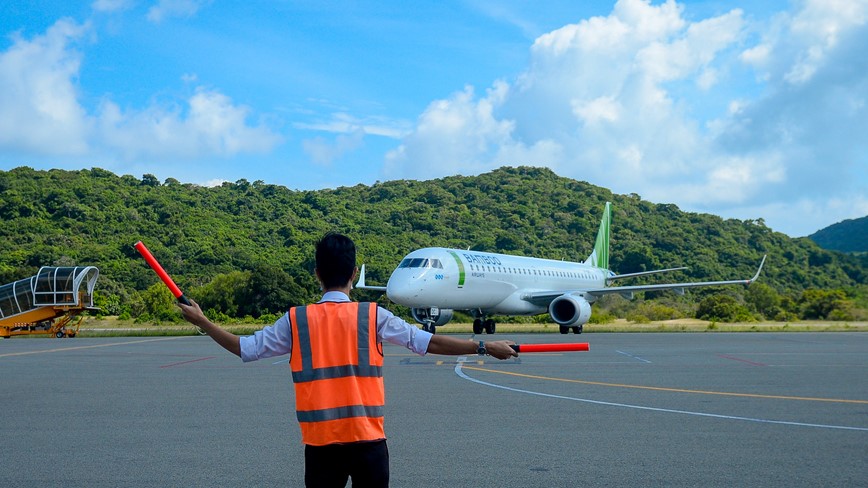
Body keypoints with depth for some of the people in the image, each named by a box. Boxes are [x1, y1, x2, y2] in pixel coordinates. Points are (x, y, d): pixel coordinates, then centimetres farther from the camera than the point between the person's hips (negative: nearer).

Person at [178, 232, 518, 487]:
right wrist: (485, 347, 3)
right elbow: (428, 343, -4)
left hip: (320, 442, 1)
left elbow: (245, 349, 5)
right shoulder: (373, 316, -5)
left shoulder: (295, 321, -1)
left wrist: (202, 322, 18)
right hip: (367, 439, -1)